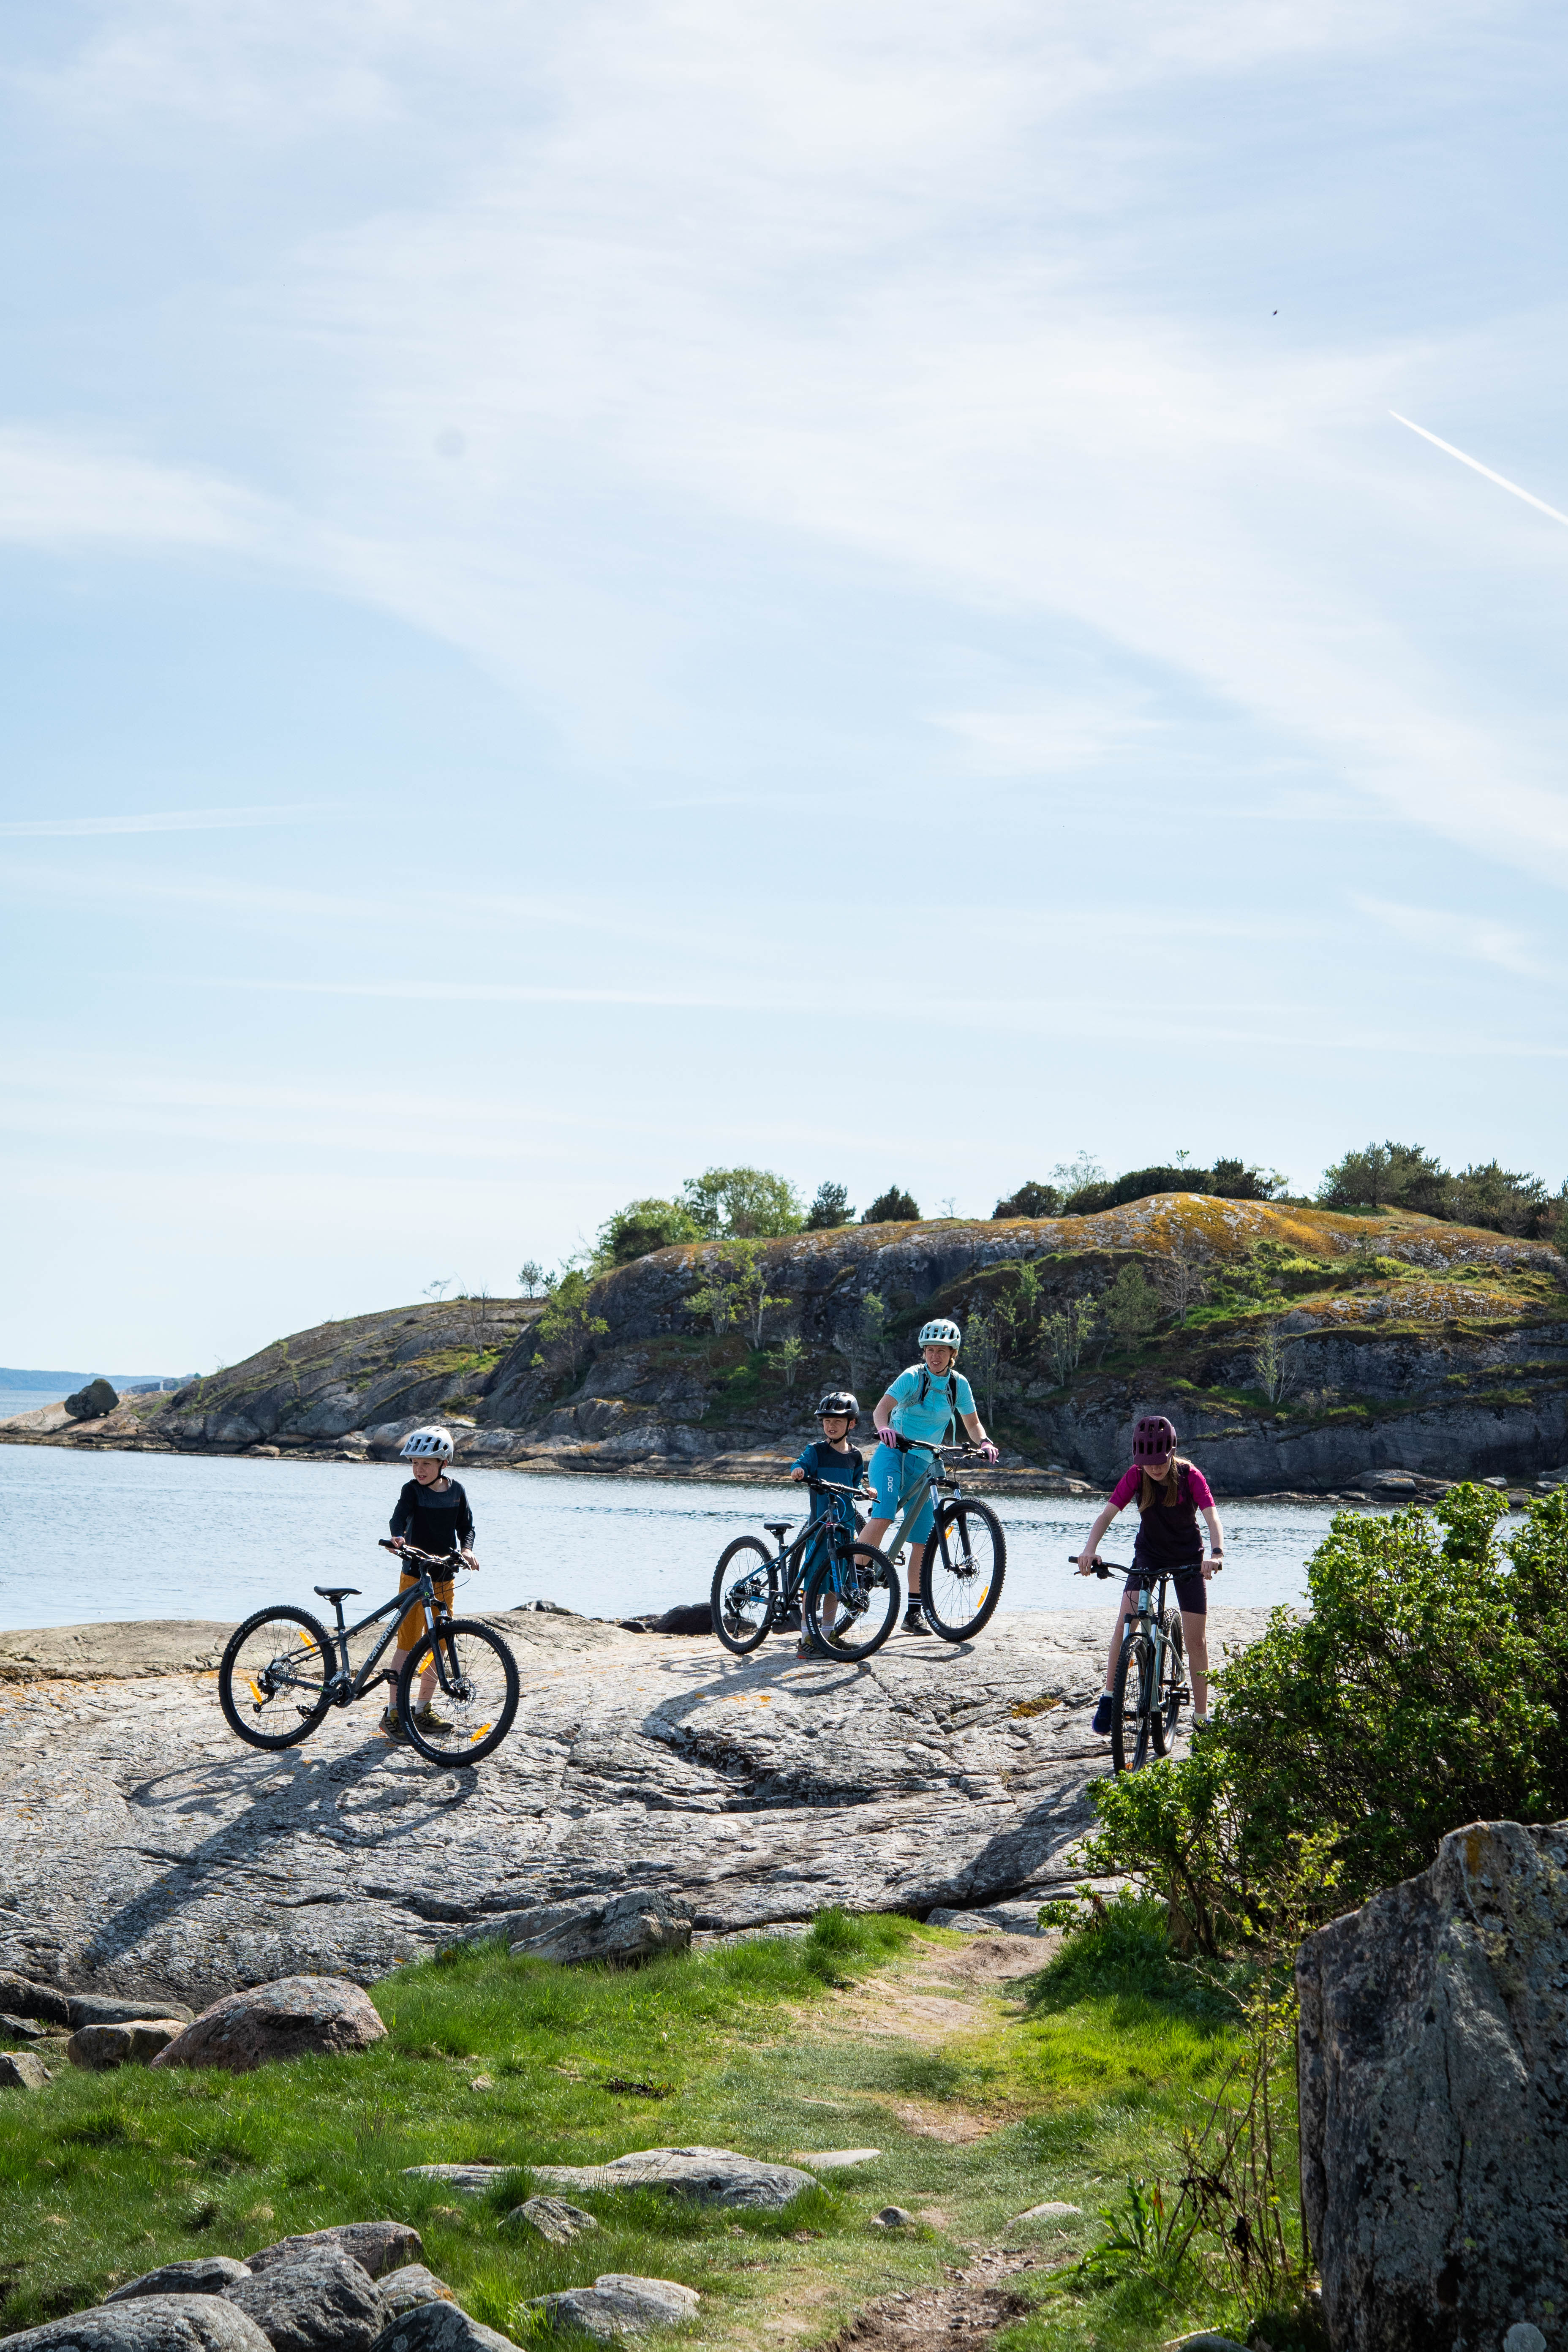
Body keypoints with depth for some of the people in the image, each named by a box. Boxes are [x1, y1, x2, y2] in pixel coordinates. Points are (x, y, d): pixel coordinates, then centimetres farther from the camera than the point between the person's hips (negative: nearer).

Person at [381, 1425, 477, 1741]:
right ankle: (393, 1713, -1)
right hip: (414, 1575, -4)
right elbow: (400, 1515, -24)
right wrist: (398, 1537, -46)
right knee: (408, 1643, -6)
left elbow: (466, 1525, 5)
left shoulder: (456, 1491, 3)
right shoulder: (413, 1490, -8)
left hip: (444, 1576, 4)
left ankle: (424, 1709, 21)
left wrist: (466, 1548, -16)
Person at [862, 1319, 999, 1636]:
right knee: (883, 1517, -29)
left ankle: (915, 1611, 9)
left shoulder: (958, 1384, 3)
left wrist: (984, 1443, -10)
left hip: (924, 1464, 5)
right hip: (893, 1455, -5)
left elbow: (971, 1422, 11)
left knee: (923, 1539, 2)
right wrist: (885, 1428, -42)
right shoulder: (913, 1377, -9)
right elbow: (881, 1409, -20)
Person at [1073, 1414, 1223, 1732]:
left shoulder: (1190, 1476, -21)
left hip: (1188, 1559, -1)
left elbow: (1212, 1517, -32)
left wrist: (1216, 1552, -52)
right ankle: (1108, 1697, -12)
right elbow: (1108, 1514, -25)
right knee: (1127, 1618, -20)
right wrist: (1090, 1550, -43)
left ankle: (1201, 1715, 8)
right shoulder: (1136, 1476, -17)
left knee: (1196, 1638, -3)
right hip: (1148, 1555, 1)